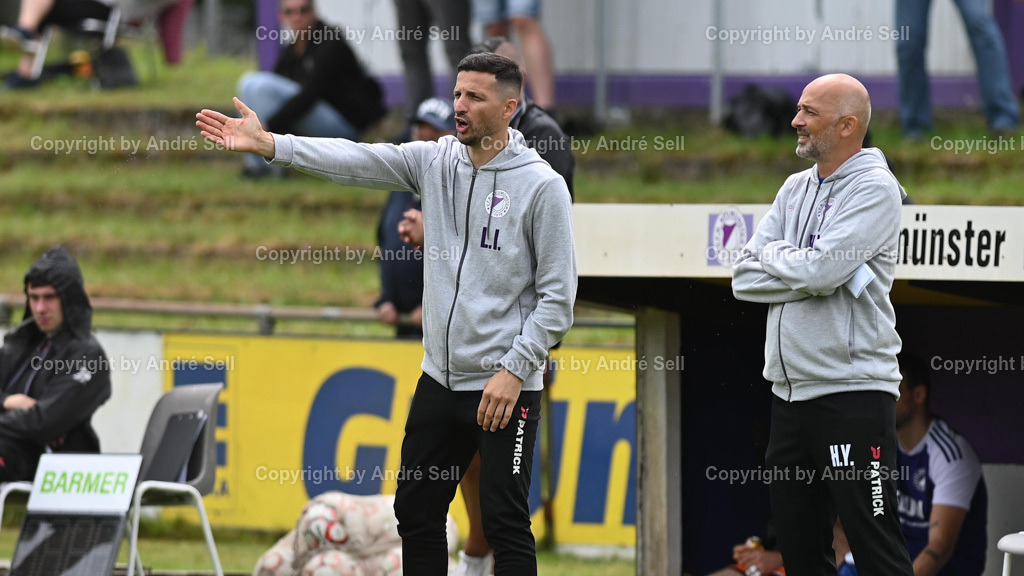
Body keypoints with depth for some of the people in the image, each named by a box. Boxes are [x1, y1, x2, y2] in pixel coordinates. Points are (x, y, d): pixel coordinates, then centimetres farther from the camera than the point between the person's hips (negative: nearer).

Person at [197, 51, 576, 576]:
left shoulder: (542, 186, -10)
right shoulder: (435, 161, 5)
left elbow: (558, 295, -11)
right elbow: (356, 161, -5)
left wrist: (514, 370, -16)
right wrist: (267, 144, -16)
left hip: (505, 388, -6)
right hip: (439, 378, 6)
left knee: (505, 523, -5)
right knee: (416, 512, 11)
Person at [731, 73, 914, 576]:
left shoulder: (875, 189, -7)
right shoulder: (795, 189, 15)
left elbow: (820, 271, -20)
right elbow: (744, 279, 7)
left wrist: (773, 254, -1)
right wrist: (802, 268, -9)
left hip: (853, 391, -8)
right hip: (789, 392, 8)